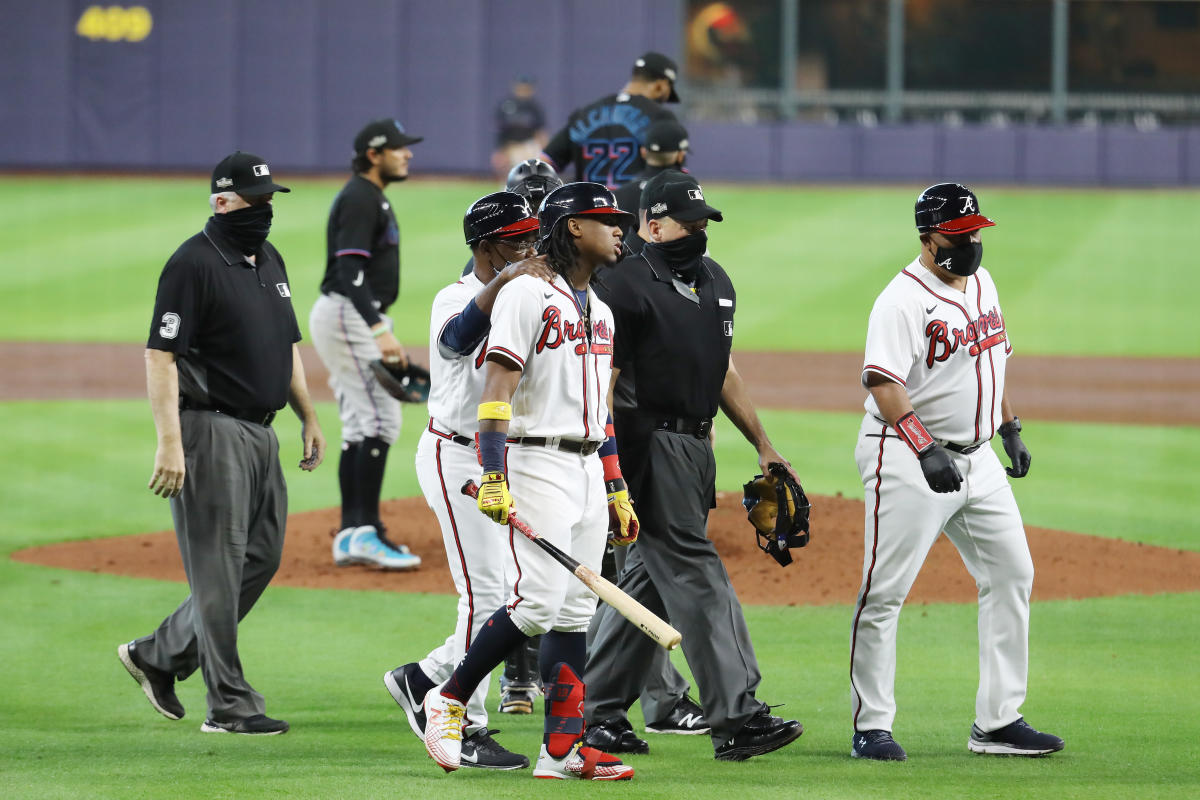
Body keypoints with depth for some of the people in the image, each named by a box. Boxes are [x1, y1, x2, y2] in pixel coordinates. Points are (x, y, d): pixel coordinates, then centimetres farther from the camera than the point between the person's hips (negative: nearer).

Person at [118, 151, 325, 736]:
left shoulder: (268, 260, 14)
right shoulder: (193, 264, -13)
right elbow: (160, 356, -17)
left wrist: (308, 417, 18)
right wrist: (169, 443, -23)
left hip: (260, 432, 9)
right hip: (211, 430, -9)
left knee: (262, 557, 12)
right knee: (219, 567, -5)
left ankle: (158, 655, 24)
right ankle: (230, 704, -2)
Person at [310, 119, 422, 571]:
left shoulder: (370, 198, 20)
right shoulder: (360, 199, -13)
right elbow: (350, 270, -23)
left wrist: (382, 335, 25)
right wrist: (380, 330, -31)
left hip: (350, 319, 11)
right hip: (349, 316, -11)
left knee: (360, 425, 10)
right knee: (379, 418, -15)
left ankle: (351, 535, 11)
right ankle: (365, 530, -19)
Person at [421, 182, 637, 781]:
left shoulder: (599, 311, 18)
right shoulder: (526, 294, -8)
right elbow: (497, 389, -15)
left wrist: (617, 492, 19)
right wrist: (493, 478, -24)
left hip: (589, 468, 8)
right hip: (539, 463, -8)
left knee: (576, 611, 3)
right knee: (539, 602, -16)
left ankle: (562, 750, 2)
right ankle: (449, 698, 0)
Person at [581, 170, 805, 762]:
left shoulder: (714, 280, 16)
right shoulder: (627, 285, -11)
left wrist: (763, 445, 22)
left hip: (698, 446, 9)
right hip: (651, 443, -9)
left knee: (651, 578, 11)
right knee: (695, 575, -12)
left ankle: (597, 710, 19)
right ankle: (736, 718, -16)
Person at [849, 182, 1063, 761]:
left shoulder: (980, 283, 10)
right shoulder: (902, 300, -16)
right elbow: (883, 383, -26)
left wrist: (1010, 428, 23)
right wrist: (925, 448, -36)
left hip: (975, 458, 8)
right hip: (908, 461, -8)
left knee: (1011, 574, 6)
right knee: (884, 593, -6)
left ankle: (998, 722, 11)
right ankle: (870, 727, 0)